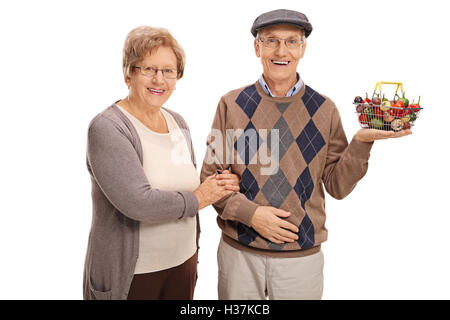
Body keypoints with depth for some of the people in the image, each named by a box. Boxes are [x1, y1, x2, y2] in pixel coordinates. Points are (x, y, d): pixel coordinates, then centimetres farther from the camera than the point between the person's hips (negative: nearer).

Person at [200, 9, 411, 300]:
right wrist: (250, 213, -14)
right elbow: (210, 176, -2)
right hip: (239, 252, 0)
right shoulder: (232, 104, -3)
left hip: (303, 255, 0)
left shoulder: (324, 109, -1)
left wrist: (361, 142, -15)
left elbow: (337, 186, -1)